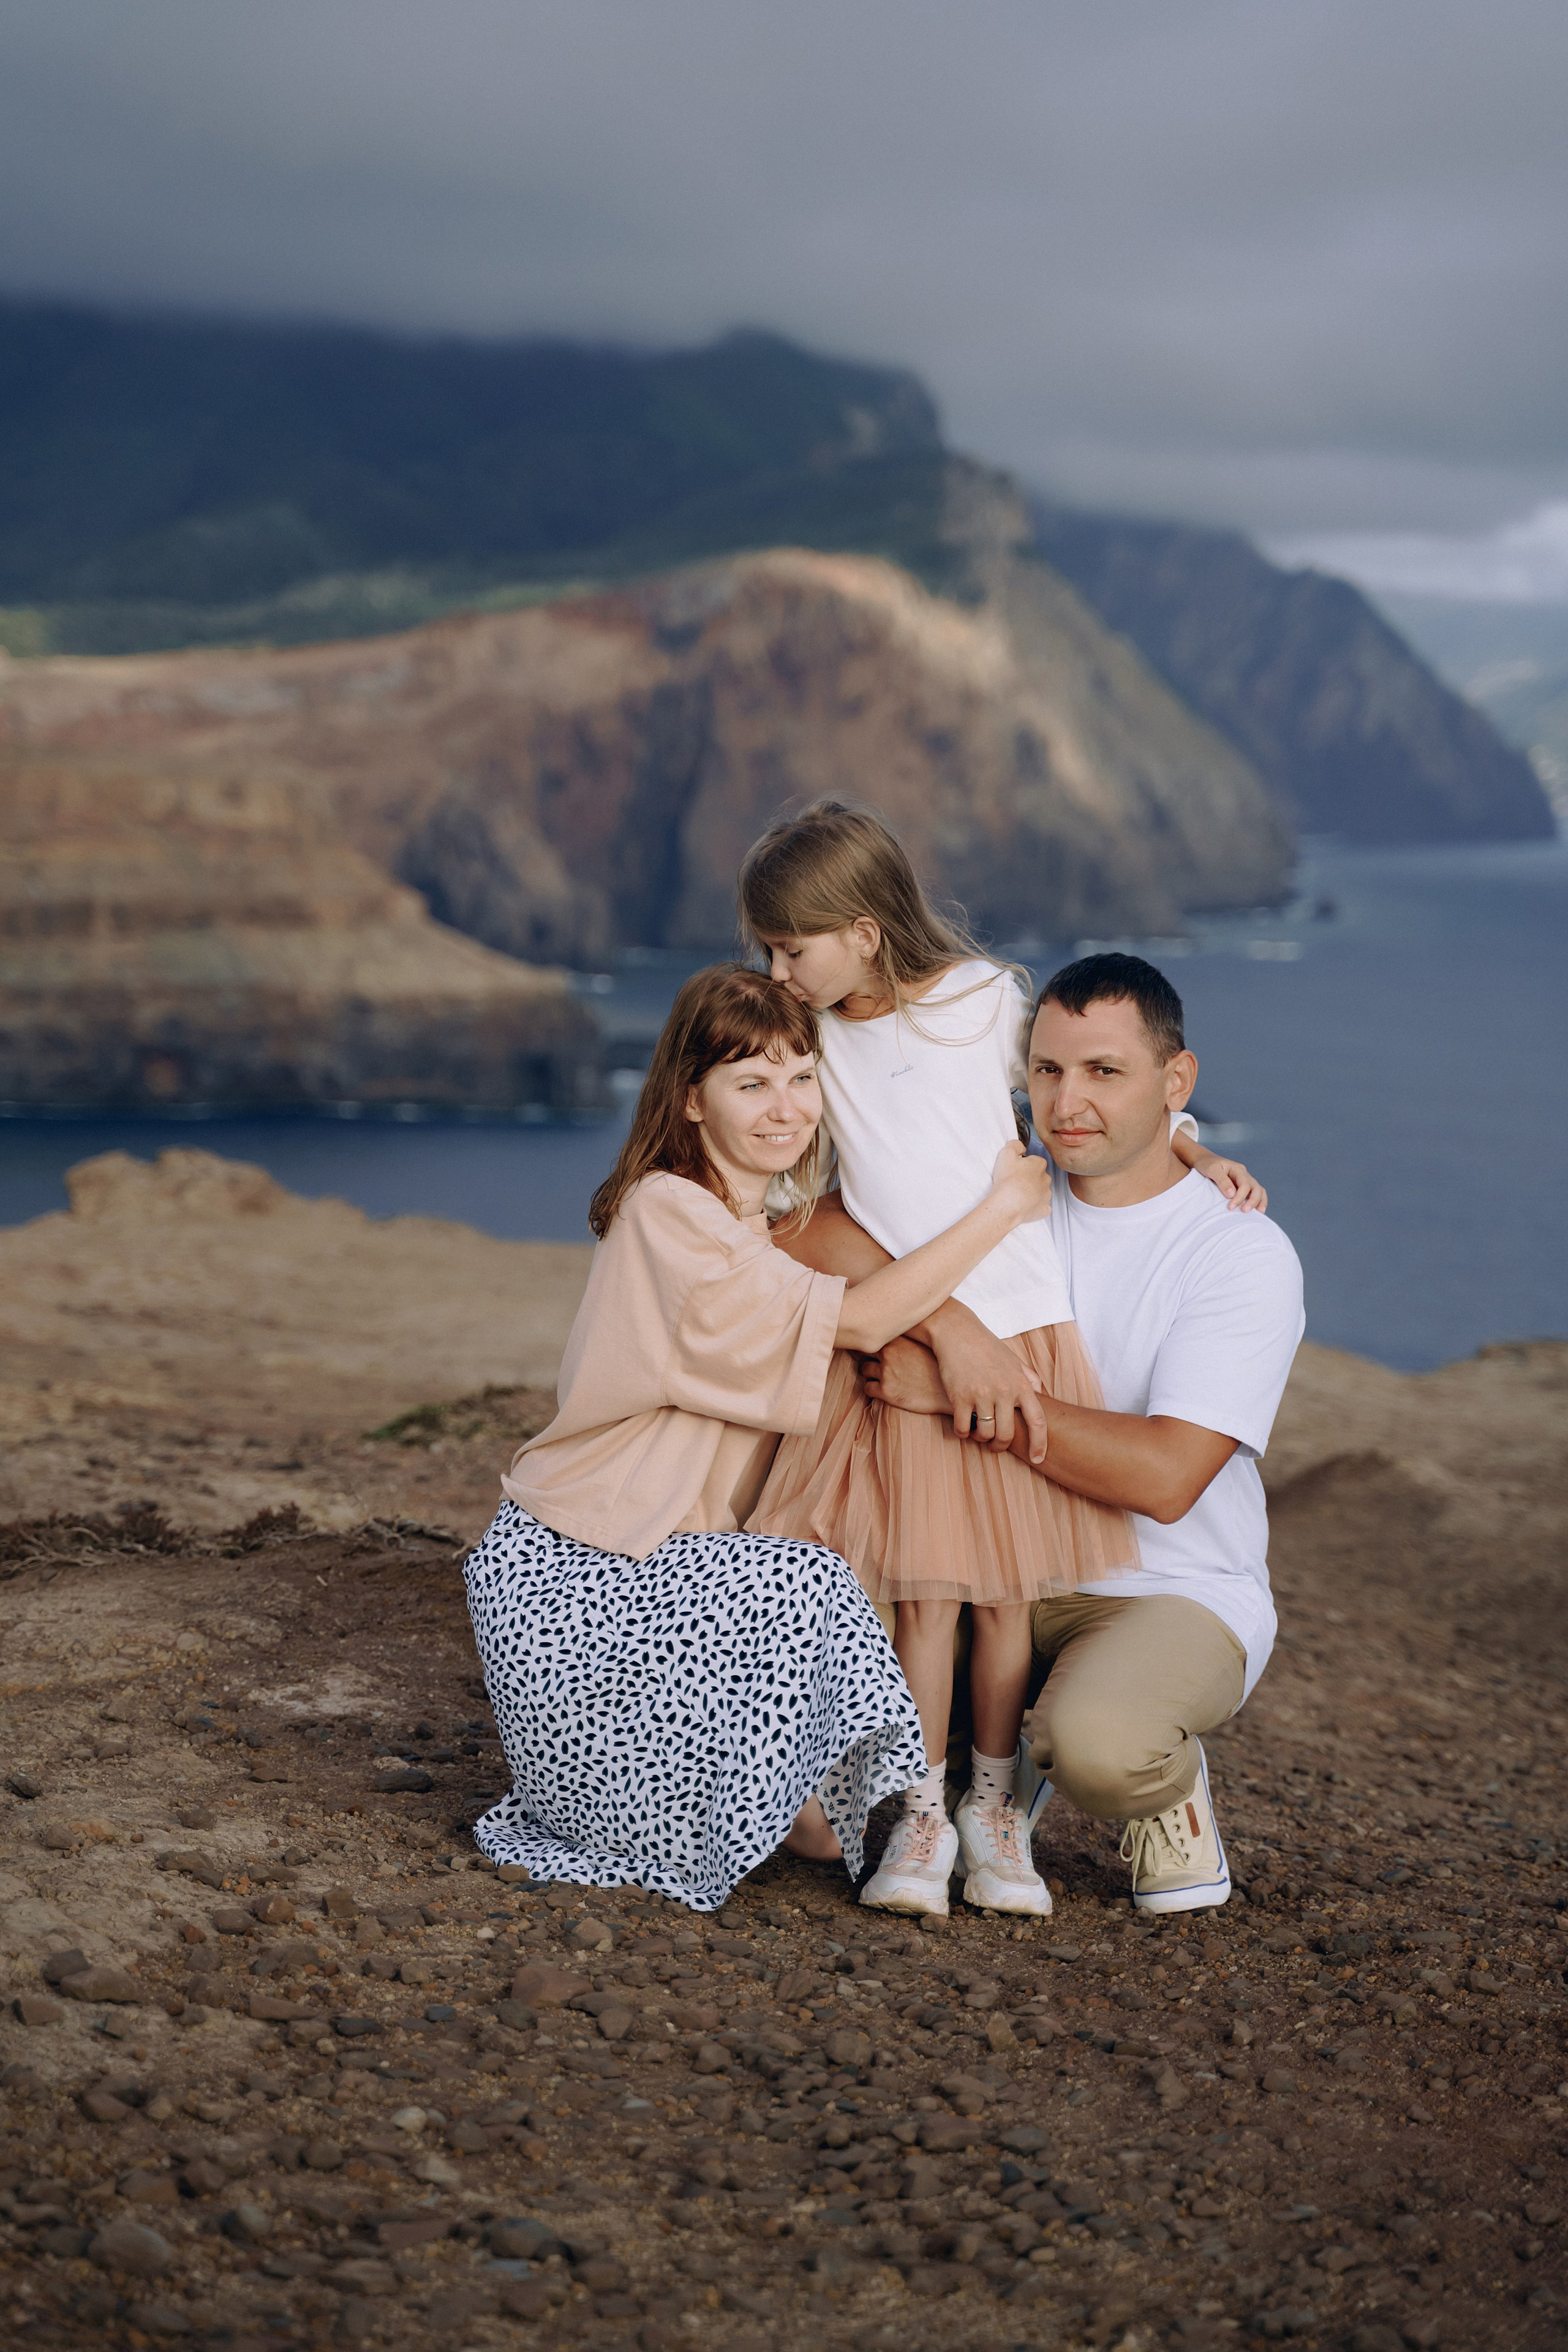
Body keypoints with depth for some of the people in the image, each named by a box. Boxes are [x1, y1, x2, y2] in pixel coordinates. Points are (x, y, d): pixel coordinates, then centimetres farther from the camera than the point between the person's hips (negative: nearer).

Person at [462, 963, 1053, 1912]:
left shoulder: (776, 1226, 13)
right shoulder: (667, 1212, -17)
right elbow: (860, 1319, -21)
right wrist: (1007, 1205, -15)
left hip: (655, 1564, 9)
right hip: (564, 1577, -9)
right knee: (805, 1588, -24)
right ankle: (791, 1809, -4)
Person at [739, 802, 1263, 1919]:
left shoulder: (985, 1001, -3)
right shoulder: (818, 1033, 6)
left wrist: (1196, 1154, 4)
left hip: (1016, 1325, -2)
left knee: (1005, 1586, 3)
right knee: (923, 1590, -2)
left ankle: (994, 1805, 16)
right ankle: (922, 1815, 9)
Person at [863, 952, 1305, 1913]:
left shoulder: (1244, 1254, -11)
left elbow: (1164, 1478, -21)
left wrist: (964, 1389, -24)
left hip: (1178, 1594, -5)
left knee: (1099, 1742, -37)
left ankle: (1171, 1783, 1)